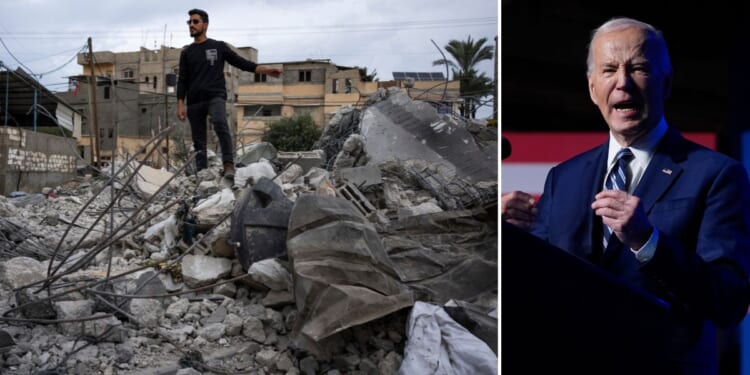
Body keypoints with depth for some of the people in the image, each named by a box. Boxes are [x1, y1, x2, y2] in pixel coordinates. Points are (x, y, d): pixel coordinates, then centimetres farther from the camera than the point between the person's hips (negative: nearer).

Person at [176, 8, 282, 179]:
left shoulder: (219, 46, 10)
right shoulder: (186, 53, 15)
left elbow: (242, 63, 8)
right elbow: (182, 81, 12)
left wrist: (265, 70, -3)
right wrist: (180, 105, 1)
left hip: (215, 96, -3)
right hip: (194, 102, 3)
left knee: (220, 124, -31)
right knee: (199, 142, 2)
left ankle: (229, 166, -34)